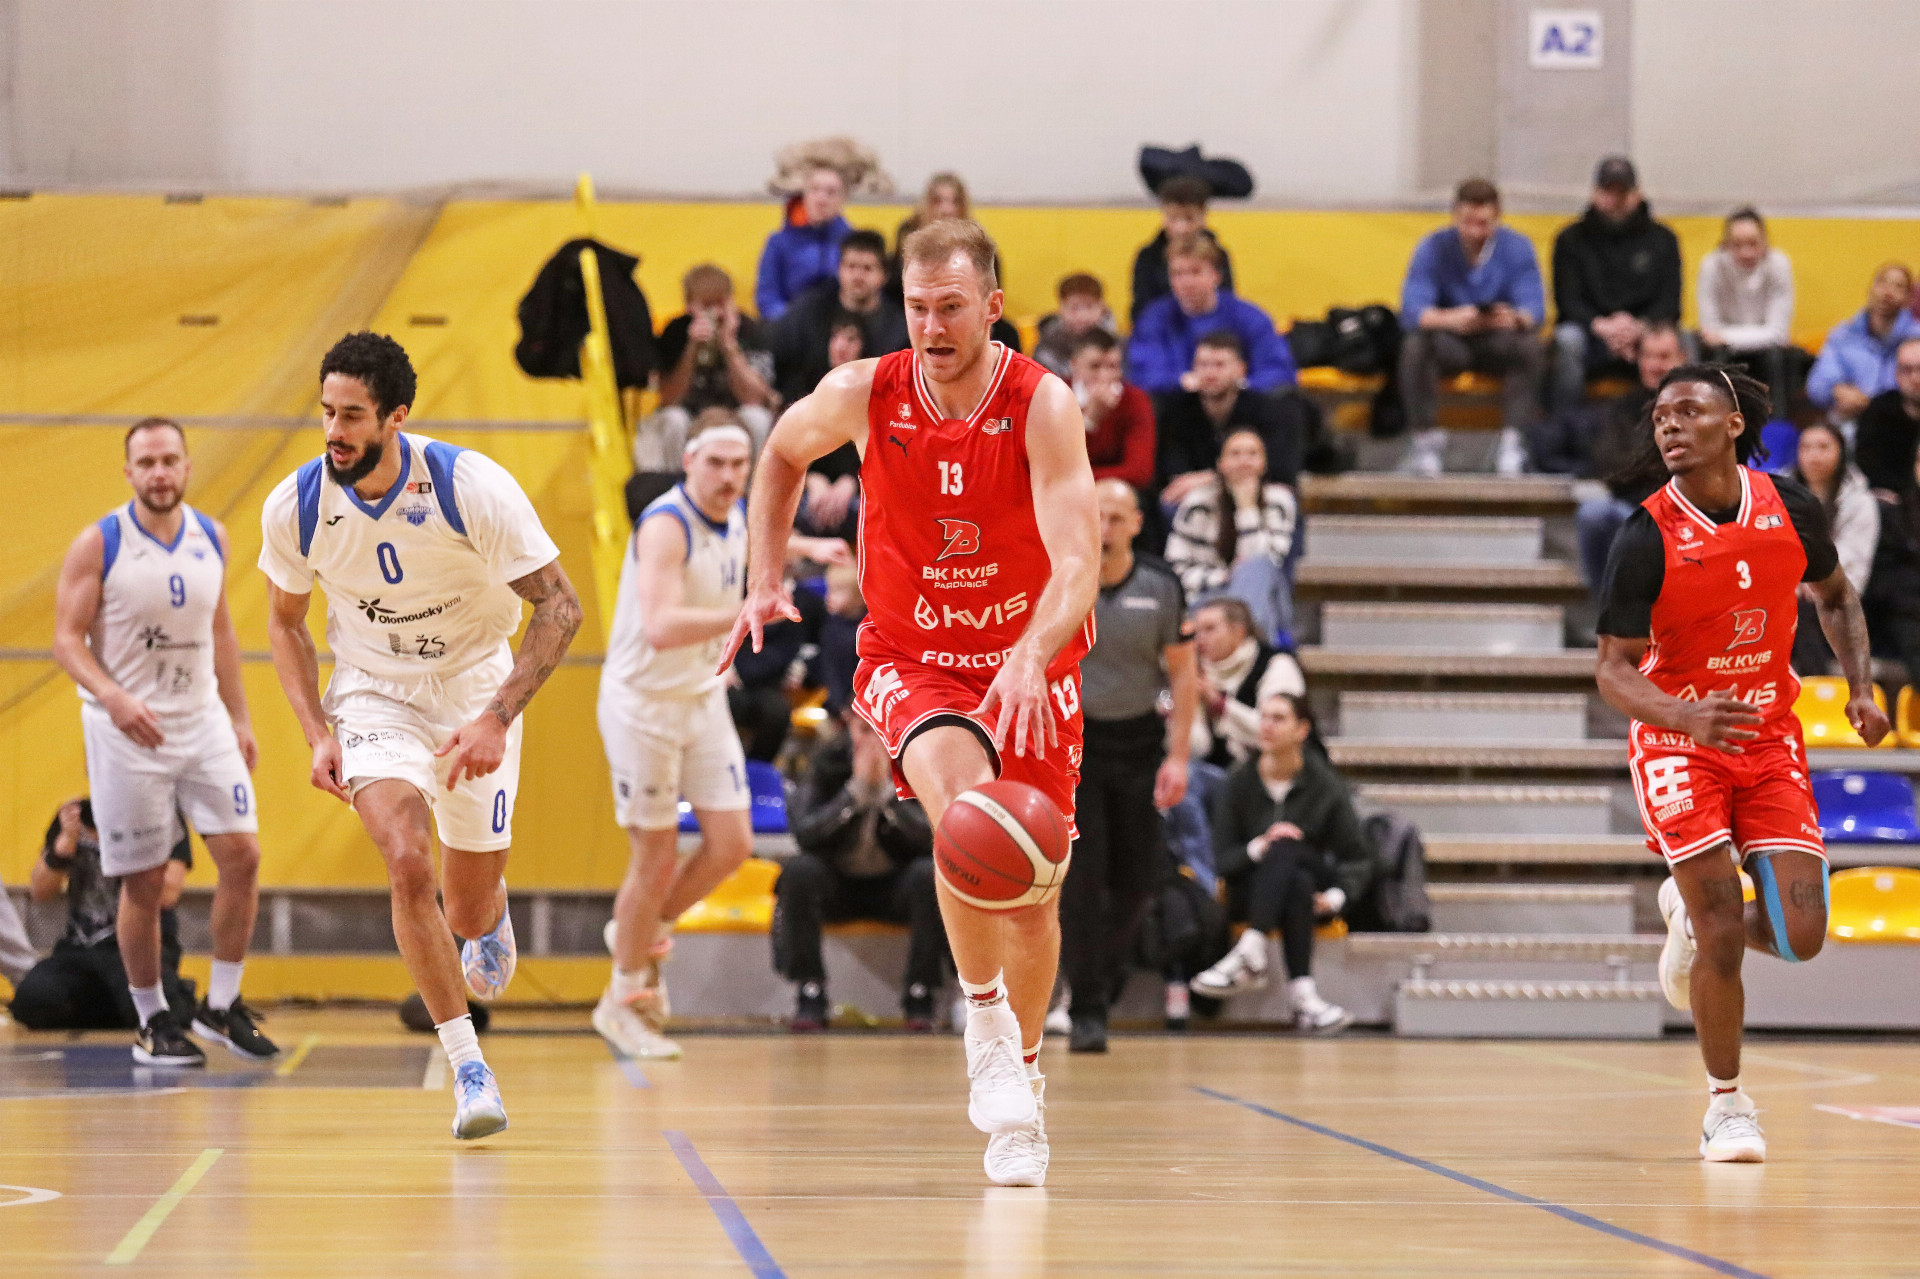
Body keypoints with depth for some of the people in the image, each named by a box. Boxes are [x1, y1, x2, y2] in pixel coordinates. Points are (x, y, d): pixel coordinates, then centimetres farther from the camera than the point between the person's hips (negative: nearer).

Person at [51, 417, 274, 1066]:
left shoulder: (211, 538, 5)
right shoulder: (98, 545, -10)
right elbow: (67, 638, -11)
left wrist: (239, 718, 14)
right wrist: (115, 699, -27)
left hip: (203, 720, 4)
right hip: (127, 731, -4)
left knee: (242, 854, -6)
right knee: (144, 880, 0)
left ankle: (221, 1005, 8)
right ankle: (152, 1021, 14)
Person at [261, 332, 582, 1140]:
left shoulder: (472, 487, -25)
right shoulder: (296, 506, -15)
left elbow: (560, 606, -18)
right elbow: (284, 621, 4)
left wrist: (496, 718, -28)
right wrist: (318, 734, -8)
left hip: (475, 686, -1)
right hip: (372, 694, 1)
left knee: (468, 910, 6)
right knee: (408, 865, -24)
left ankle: (491, 917, 48)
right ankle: (468, 1069, -13)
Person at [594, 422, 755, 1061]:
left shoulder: (738, 520, 3)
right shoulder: (665, 525, -23)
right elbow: (660, 627, -36)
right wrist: (746, 613, -43)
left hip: (704, 701, 7)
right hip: (644, 703, -7)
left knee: (731, 845, 1)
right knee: (657, 860, -2)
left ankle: (648, 932, 28)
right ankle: (623, 1000, 16)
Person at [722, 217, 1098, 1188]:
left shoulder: (1043, 407, -21)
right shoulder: (863, 396, -13)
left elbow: (1078, 563, -31)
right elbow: (782, 451, 11)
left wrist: (1031, 658, -48)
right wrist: (765, 578, 3)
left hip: (1029, 661, 0)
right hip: (909, 658, 0)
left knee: (1031, 895, 6)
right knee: (961, 793, -33)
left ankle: (1020, 1067, 32)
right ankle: (983, 1011, -17)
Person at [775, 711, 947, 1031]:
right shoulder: (829, 761, -9)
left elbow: (935, 838, -22)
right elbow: (805, 833, -22)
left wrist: (886, 789, -31)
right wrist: (858, 789, -30)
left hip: (895, 888, 0)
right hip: (838, 887, 0)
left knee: (929, 875, -31)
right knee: (798, 870, -29)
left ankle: (919, 996, -21)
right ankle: (810, 995, -23)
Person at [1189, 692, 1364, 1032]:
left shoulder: (1325, 785, -1)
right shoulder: (1239, 784, 1)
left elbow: (1358, 860, 2)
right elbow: (1222, 860, -1)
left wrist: (1336, 897, -17)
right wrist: (1257, 848, -22)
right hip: (1251, 895, 0)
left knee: (1286, 847, -35)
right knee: (1298, 885, -36)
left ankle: (1249, 952, -52)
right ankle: (1303, 995, -54)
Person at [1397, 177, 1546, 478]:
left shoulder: (1517, 247, -6)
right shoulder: (1433, 248, -9)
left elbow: (1534, 309, -18)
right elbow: (1411, 310, -22)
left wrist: (1515, 318, -44)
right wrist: (1450, 319, -45)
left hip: (1499, 344, 1)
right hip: (1450, 345, -1)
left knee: (1529, 346, -31)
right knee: (1415, 346, -32)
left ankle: (1513, 442, -30)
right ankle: (1426, 439, -26)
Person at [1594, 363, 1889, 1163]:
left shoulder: (1791, 508, -6)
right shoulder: (1646, 539, -16)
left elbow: (1835, 598, 14)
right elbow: (1612, 672, -16)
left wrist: (1861, 688, 0)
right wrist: (1685, 716, -34)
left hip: (1771, 739, 3)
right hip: (1678, 742, -3)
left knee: (1799, 937, -5)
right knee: (1724, 933, -11)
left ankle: (1691, 911, 29)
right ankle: (1726, 1106, 9)